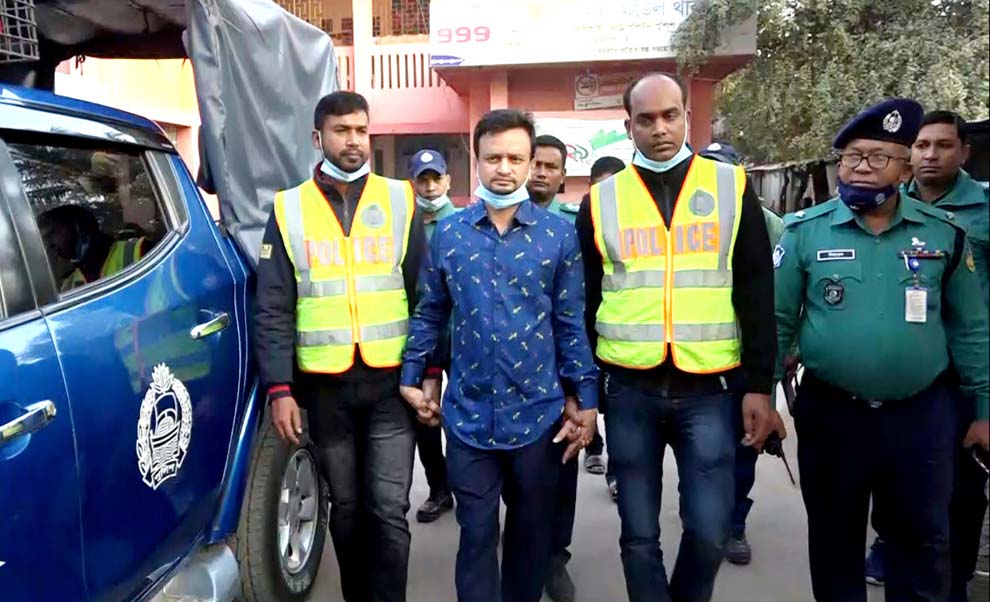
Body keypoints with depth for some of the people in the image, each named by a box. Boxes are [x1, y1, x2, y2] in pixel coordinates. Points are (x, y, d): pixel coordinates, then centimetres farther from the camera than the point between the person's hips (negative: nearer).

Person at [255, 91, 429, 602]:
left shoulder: (399, 200, 3)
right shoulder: (288, 209, 3)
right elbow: (273, 310, 1)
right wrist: (279, 388, -7)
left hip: (391, 382, -1)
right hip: (324, 387, 1)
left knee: (388, 511, 0)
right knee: (346, 509, 15)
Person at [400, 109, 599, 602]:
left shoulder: (559, 234, -2)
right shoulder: (448, 233, 1)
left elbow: (571, 323, -1)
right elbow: (429, 314, 7)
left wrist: (585, 400, -2)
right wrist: (410, 379, 5)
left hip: (539, 413, 0)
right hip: (468, 415, 0)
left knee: (532, 531, 18)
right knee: (477, 534, 9)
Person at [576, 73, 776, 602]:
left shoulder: (731, 186, 4)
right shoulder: (602, 200, 4)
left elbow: (756, 296, 2)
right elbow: (584, 303, 7)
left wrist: (759, 384, -2)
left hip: (710, 389, 0)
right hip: (629, 391, 1)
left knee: (708, 531, 6)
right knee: (639, 534, 9)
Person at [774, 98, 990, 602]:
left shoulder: (945, 233, 0)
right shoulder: (805, 231, -5)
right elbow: (777, 321, -3)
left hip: (923, 415, 1)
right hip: (830, 413, -1)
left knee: (923, 540, 16)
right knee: (834, 537, 16)